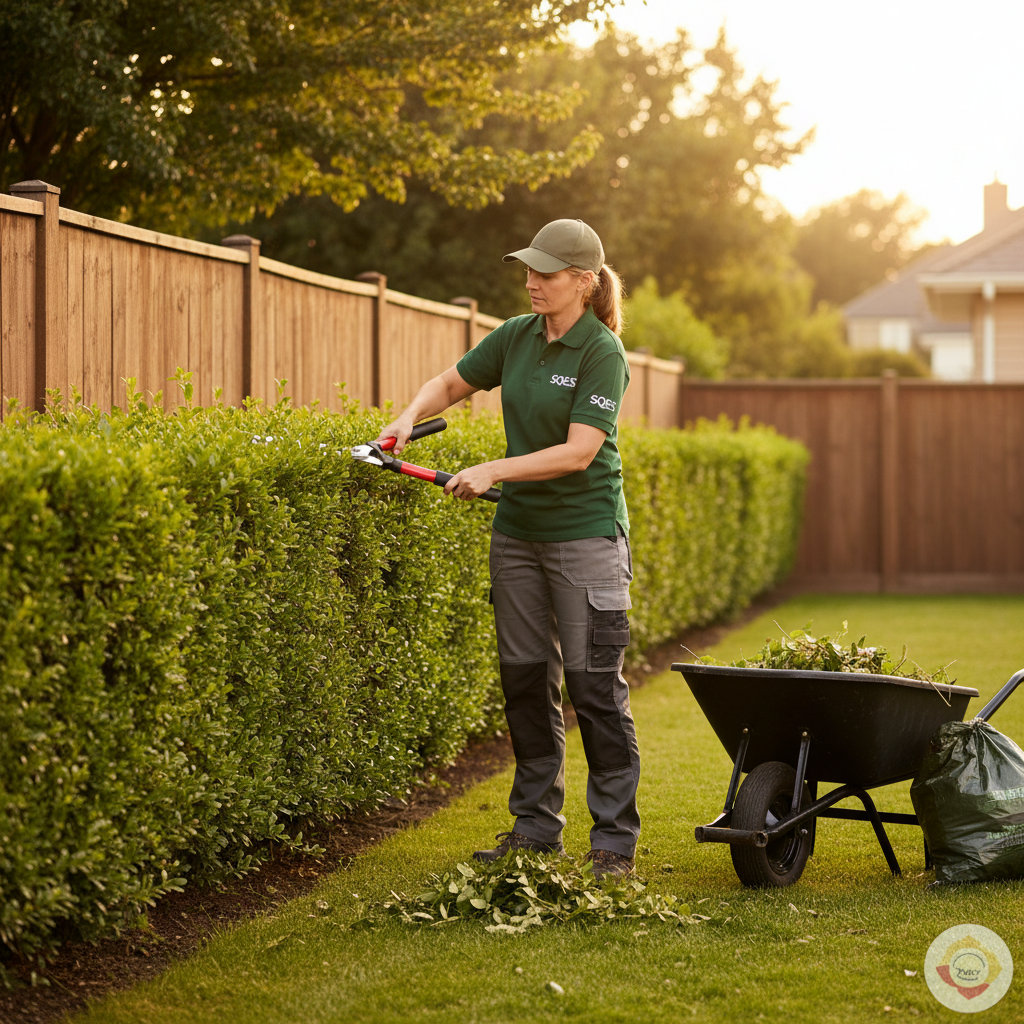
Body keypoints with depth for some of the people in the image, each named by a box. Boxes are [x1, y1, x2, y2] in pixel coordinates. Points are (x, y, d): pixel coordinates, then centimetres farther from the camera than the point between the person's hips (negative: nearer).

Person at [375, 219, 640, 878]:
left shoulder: (603, 354, -14)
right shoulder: (517, 336, 5)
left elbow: (578, 452, -21)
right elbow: (452, 384, 17)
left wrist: (493, 471, -23)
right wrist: (410, 416, -2)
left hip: (586, 534, -7)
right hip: (519, 530, 7)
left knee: (595, 686, -6)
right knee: (525, 678, 10)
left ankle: (615, 840, 2)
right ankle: (537, 828, 19)